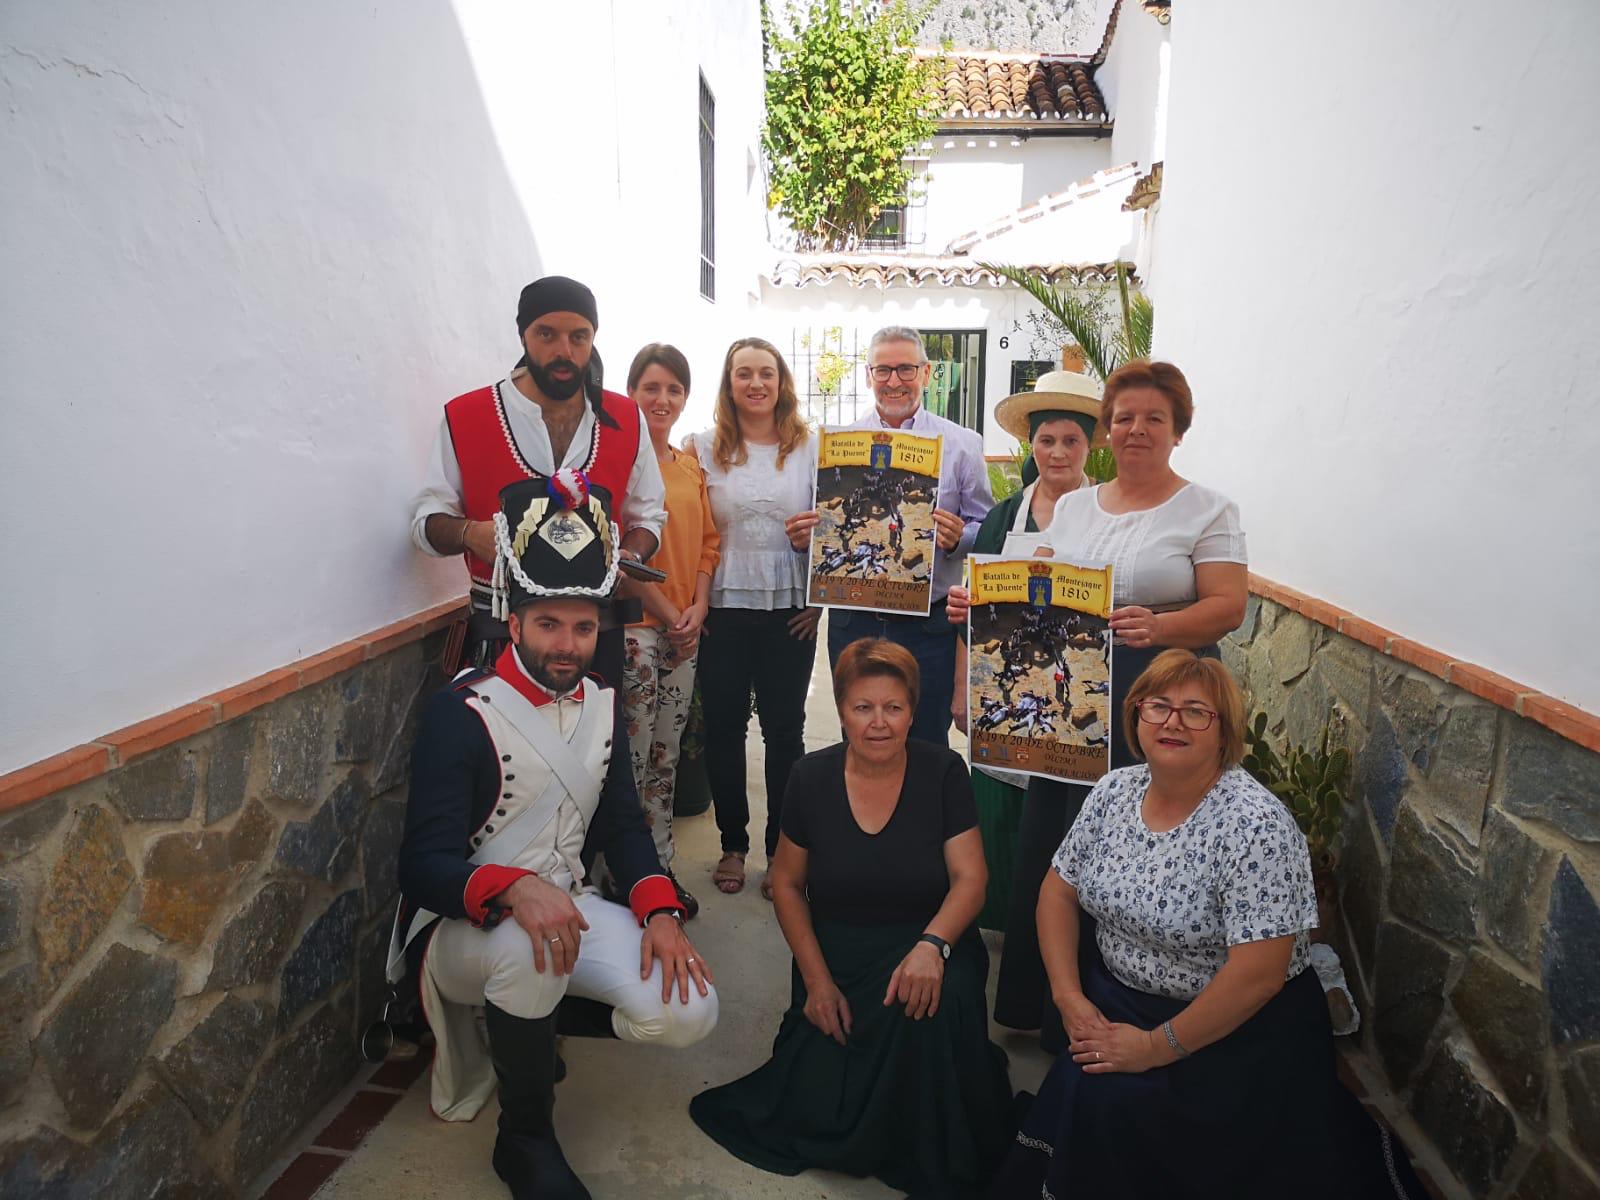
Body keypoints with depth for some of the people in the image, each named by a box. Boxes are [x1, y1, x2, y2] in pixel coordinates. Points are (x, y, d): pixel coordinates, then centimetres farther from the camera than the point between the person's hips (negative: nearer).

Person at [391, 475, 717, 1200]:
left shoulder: (600, 703, 3)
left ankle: (521, 1018, 13)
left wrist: (660, 911, -12)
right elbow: (424, 865, -21)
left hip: (564, 905, 6)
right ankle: (525, 1140, -10)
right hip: (461, 925, -5)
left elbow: (620, 824, 6)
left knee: (687, 1012, -15)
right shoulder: (460, 715, -17)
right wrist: (514, 889, -41)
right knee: (526, 948, -40)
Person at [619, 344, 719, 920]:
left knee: (667, 755, 14)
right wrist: (666, 614, -12)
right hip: (633, 625, -6)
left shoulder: (691, 466, 13)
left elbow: (707, 542, 12)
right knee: (633, 757, 0)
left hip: (686, 628, 7)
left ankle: (663, 871, 26)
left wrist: (697, 608, -2)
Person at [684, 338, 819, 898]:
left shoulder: (810, 446, 5)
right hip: (724, 607, 0)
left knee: (784, 729, 7)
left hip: (790, 609, 0)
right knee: (723, 726, 8)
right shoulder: (704, 447, 4)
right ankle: (732, 844, 26)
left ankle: (782, 851, 21)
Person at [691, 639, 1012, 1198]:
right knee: (820, 1111, -16)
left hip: (925, 946, 0)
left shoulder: (943, 772, -8)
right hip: (835, 955, 1)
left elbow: (970, 877, -9)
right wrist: (817, 979, -6)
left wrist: (932, 945, -29)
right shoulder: (811, 778, -5)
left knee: (934, 1006, -33)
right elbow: (787, 883, 3)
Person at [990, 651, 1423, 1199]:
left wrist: (1158, 1047, -18)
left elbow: (1257, 974, -23)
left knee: (1108, 1104, -21)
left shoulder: (1256, 823, -22)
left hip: (1237, 1028, -5)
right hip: (1114, 1000, 5)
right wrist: (1068, 996, -7)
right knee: (1074, 1093, -16)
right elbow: (1060, 889, 5)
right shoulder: (1113, 791, -3)